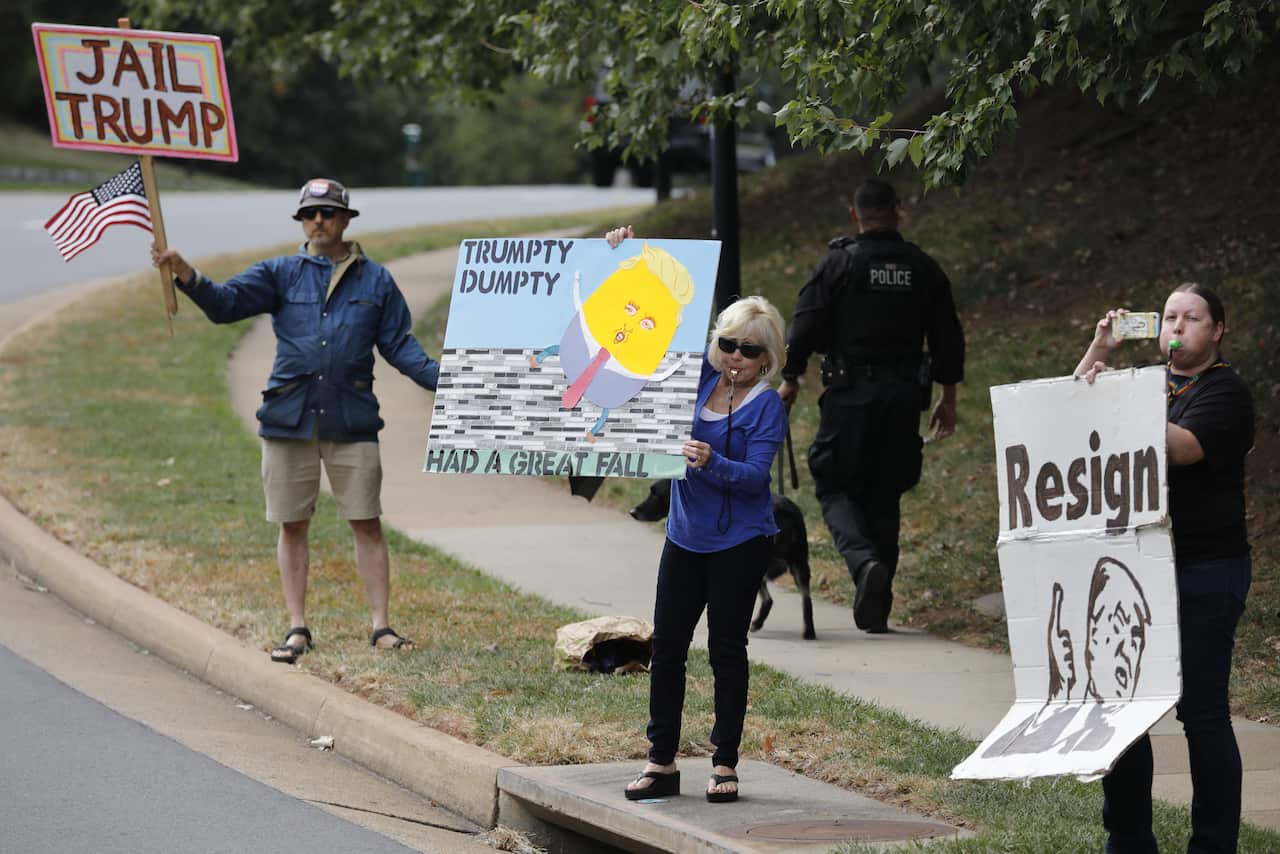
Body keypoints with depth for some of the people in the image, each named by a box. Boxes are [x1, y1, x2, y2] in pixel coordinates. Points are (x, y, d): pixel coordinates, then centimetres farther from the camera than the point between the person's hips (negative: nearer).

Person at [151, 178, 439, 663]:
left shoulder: (376, 280, 9)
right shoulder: (280, 274, 7)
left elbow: (399, 345, 7)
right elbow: (226, 303, -5)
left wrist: (441, 379, -9)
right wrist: (185, 275, -23)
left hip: (351, 421, -1)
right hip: (289, 418, 1)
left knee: (367, 524, -1)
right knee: (293, 526, 5)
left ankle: (381, 626, 4)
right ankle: (297, 629, 11)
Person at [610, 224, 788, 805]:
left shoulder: (767, 406, -10)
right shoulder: (700, 376, 4)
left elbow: (754, 475, -19)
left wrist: (712, 464, -36)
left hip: (739, 543, -5)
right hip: (685, 537, 5)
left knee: (726, 649, 0)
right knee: (667, 646, 5)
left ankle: (724, 766, 8)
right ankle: (662, 762, 11)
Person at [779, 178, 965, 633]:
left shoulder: (838, 263, -5)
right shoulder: (924, 268, 6)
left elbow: (805, 326, -7)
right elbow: (948, 337, 10)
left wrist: (790, 380, 4)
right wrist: (948, 398, 18)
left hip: (849, 395, -4)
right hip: (903, 398, 4)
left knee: (835, 488, 4)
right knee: (884, 496, 11)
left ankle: (865, 561, -25)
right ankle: (876, 610, 10)